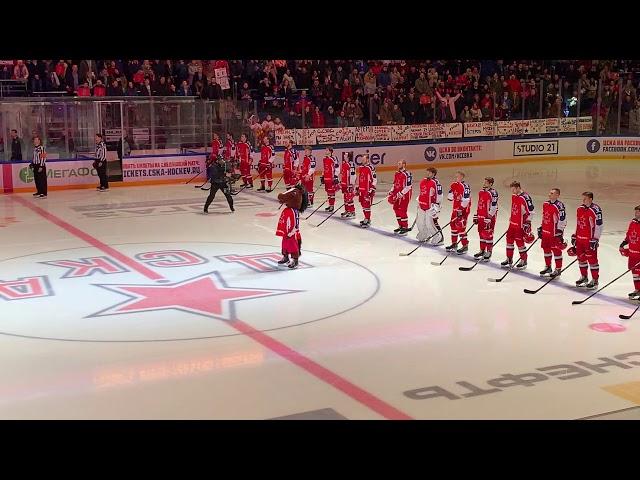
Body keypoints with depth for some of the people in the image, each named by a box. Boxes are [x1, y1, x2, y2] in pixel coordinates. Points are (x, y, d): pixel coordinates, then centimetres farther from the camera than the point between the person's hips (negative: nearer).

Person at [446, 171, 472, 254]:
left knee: (461, 227, -11)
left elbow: (466, 200, -24)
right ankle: (454, 243, 30)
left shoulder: (465, 186, -19)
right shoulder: (454, 185, 8)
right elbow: (450, 197, 16)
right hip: (456, 208, 9)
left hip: (463, 209, -9)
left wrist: (460, 209, -23)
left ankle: (465, 246, -2)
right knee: (453, 224, 16)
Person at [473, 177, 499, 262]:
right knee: (481, 233, 14)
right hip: (481, 216, 8)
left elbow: (493, 207, -18)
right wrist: (476, 216, 20)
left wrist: (488, 219, -20)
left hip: (489, 217, -8)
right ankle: (482, 251, 26)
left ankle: (489, 252, 5)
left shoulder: (493, 193, -15)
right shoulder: (481, 192, 12)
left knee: (488, 234, -4)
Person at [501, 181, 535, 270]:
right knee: (509, 239, 13)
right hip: (513, 223, 9)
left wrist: (528, 222, -19)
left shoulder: (525, 197, -19)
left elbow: (530, 210, -18)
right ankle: (509, 259, 24)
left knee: (520, 242, -4)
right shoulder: (514, 196, 8)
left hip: (520, 225, -9)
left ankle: (523, 261, 9)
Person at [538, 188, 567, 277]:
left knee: (556, 250, -1)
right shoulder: (545, 204, 9)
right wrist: (541, 228, 21)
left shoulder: (559, 206, -16)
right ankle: (548, 267, 32)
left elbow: (562, 219, -17)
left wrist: (560, 231, -17)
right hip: (545, 231, 8)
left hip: (555, 233, -8)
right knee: (546, 249, 17)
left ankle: (558, 269, 8)